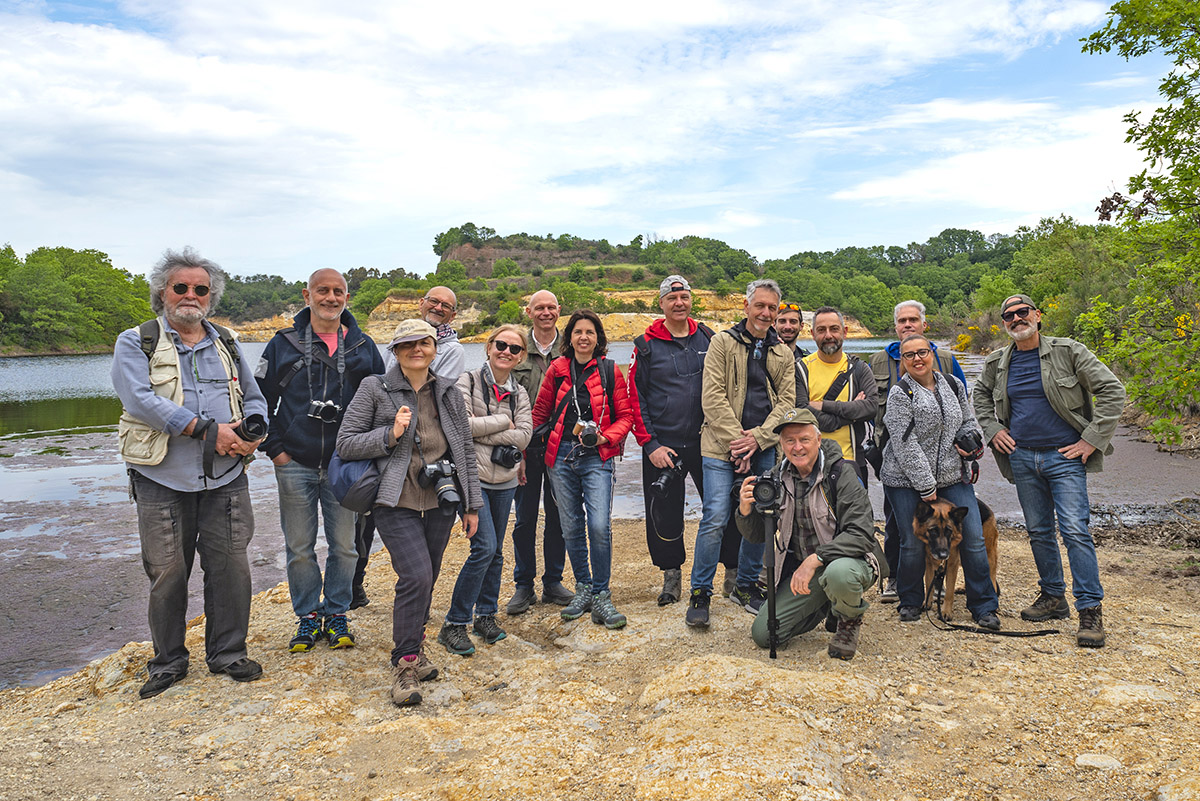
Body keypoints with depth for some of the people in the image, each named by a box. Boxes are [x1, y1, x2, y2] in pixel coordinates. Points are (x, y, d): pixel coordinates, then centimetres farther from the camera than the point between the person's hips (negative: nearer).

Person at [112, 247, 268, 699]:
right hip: (163, 479, -3)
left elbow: (253, 397, 20)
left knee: (230, 565, 4)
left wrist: (253, 431, -3)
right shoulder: (135, 344, 3)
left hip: (226, 477, 3)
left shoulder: (226, 344, 16)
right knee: (167, 572, 4)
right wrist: (208, 431, -18)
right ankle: (168, 662, 22)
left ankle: (227, 653, 21)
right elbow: (141, 399, -13)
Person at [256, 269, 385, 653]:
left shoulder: (363, 347, 5)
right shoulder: (284, 344, 3)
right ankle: (308, 617, 22)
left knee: (344, 545, 6)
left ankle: (336, 614, 22)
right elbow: (260, 400, 7)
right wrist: (274, 447, -1)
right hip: (295, 465, 0)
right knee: (300, 548, 7)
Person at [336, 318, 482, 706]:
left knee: (426, 579, 11)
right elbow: (345, 444, -3)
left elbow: (466, 449, 13)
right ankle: (404, 664, -2)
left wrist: (472, 504, 13)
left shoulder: (448, 390, 9)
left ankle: (414, 648, 33)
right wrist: (391, 434, -18)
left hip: (440, 501, 4)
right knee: (416, 575, -17)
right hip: (396, 503, -4)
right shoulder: (375, 388, -2)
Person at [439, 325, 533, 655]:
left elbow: (524, 435, -2)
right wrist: (502, 422, -9)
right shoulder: (468, 381, -3)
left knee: (495, 550, 10)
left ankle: (486, 614, 25)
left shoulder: (519, 393, 11)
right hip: (473, 476, -5)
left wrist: (481, 432, -11)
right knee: (485, 546, -15)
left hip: (504, 480, 5)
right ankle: (454, 624, -4)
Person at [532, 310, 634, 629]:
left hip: (597, 457, -2)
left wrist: (606, 436, -12)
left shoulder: (610, 371, 2)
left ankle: (601, 596, 1)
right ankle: (583, 588, 24)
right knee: (571, 527, 7)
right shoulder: (557, 369, 7)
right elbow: (540, 412, 14)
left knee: (600, 525, -13)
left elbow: (626, 415, 6)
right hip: (561, 456, 3)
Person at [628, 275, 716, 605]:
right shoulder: (646, 345, 1)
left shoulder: (708, 339, 7)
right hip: (662, 445, -1)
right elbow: (634, 399, 0)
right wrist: (650, 444, -7)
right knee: (664, 516, 6)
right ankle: (672, 577, 23)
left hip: (705, 442, 1)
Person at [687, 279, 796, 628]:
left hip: (764, 449, 4)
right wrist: (735, 441, -13)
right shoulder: (723, 342, 1)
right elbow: (713, 397, -6)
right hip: (721, 446, -4)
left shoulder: (783, 354, 13)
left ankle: (747, 586, 26)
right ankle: (700, 593, 4)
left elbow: (786, 402, 6)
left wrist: (757, 438, -9)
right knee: (715, 518, -9)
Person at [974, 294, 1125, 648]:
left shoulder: (1068, 351, -5)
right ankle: (1053, 597, 26)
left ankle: (1090, 609, -3)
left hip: (1064, 457, -4)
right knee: (1038, 532, 12)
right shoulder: (997, 363, 7)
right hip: (1022, 458, 4)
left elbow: (1112, 390, -6)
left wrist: (1091, 439, -10)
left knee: (1075, 530, -10)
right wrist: (992, 429, 10)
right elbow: (980, 395, 26)